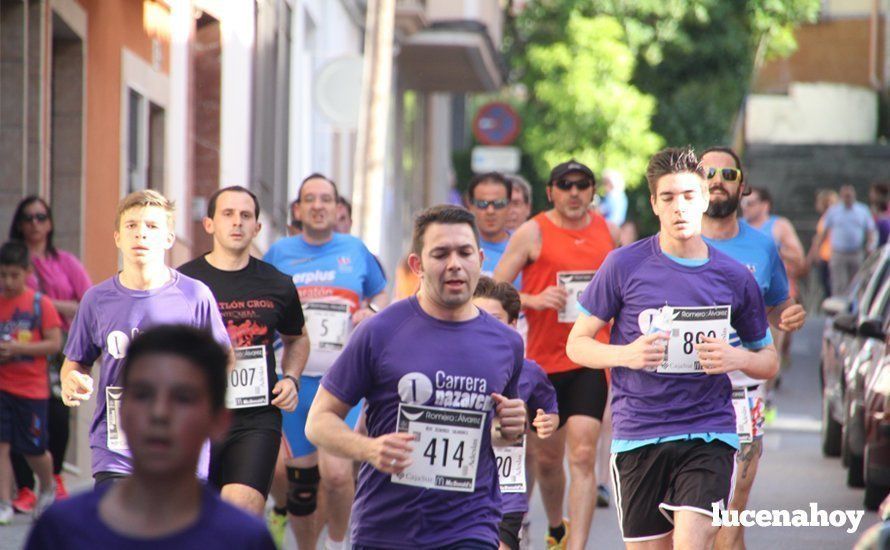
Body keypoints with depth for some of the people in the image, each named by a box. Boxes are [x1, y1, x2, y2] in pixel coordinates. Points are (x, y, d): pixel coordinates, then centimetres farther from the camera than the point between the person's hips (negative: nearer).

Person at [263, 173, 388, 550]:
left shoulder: (355, 250, 8)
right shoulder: (279, 253, 8)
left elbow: (380, 294, 22)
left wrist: (371, 311, 1)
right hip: (294, 378, 2)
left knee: (336, 473, -18)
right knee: (301, 480, 6)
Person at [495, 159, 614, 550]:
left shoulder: (604, 229, 7)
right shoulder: (533, 232, -4)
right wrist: (534, 300, -21)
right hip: (544, 359, -1)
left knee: (583, 455, -13)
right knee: (547, 457, 12)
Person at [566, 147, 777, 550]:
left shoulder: (734, 278, 5)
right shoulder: (624, 266, 0)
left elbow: (769, 362, 16)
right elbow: (577, 343, 5)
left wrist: (738, 358, -7)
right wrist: (627, 355, -14)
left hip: (710, 435, 0)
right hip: (638, 436, 0)